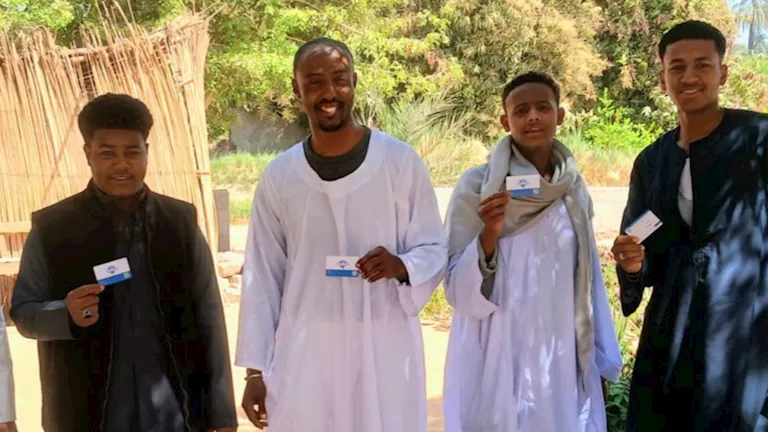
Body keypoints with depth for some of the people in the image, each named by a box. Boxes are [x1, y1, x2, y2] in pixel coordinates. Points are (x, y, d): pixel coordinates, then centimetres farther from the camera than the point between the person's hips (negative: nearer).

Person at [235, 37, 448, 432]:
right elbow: (262, 277, 6)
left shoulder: (400, 161, -5)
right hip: (304, 353, 2)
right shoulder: (278, 177, 2)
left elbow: (434, 249, 2)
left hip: (384, 349, -1)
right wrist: (255, 369, 4)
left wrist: (401, 266, -21)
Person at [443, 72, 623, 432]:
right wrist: (489, 235, -25)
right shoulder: (477, 186, -9)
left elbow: (586, 281, 9)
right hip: (497, 364, -4)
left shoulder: (574, 189, 4)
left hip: (563, 362, 4)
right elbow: (460, 290, -10)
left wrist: (597, 361, 11)